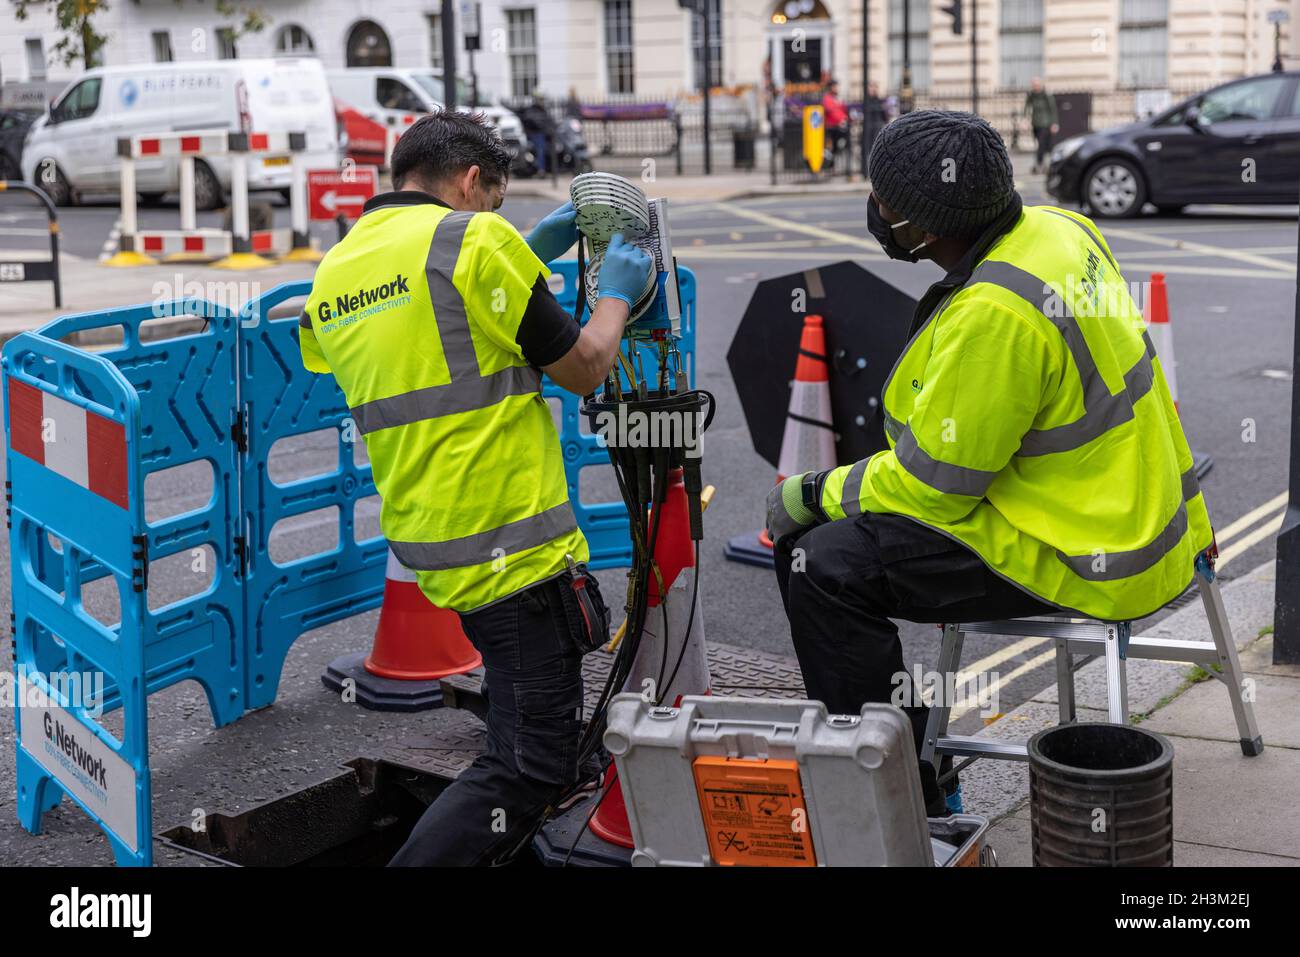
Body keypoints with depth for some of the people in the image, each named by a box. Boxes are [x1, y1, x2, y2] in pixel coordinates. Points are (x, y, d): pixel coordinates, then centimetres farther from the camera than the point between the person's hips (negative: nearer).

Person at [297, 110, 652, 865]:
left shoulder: (334, 273, 11)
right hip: (511, 542, -9)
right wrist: (618, 293, 14)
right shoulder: (476, 239, -11)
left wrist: (529, 258, 24)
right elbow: (584, 368, -4)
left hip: (425, 541, 9)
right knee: (531, 763, -4)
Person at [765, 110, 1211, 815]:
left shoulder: (993, 314, -28)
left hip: (1085, 560, -10)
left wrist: (816, 494, -3)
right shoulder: (1053, 228, 2)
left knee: (822, 567, -14)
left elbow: (932, 484, -20)